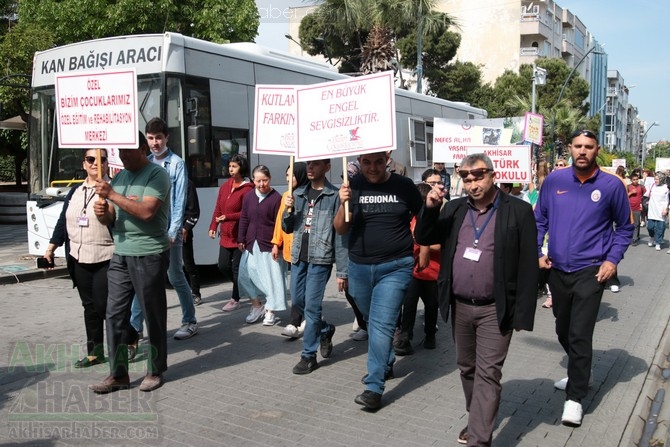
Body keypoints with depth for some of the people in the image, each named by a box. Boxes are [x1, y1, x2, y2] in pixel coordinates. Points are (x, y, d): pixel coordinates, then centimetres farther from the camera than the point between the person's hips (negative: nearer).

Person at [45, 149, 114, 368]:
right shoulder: (75, 191, 14)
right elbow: (63, 221, 17)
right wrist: (51, 246, 15)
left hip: (106, 259, -6)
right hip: (79, 259, 6)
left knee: (104, 304, -6)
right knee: (89, 306, 12)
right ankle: (95, 352, 22)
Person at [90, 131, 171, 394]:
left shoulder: (156, 174, -9)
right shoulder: (119, 177, 14)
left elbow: (146, 212, -22)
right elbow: (110, 218, 14)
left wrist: (112, 195, -18)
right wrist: (102, 213, -9)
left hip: (149, 255, -7)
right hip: (121, 254, 7)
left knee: (153, 315, 4)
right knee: (115, 313, 6)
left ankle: (155, 371, 18)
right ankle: (118, 374, 15)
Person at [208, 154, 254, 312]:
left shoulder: (247, 189, -15)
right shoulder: (225, 186, 9)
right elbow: (218, 208, 12)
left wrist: (227, 217, -25)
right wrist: (213, 226, 4)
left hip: (240, 236, -7)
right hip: (226, 235, 7)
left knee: (237, 267, 3)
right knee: (223, 265, 10)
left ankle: (235, 300, 17)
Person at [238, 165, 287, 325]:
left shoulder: (276, 198, -9)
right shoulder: (249, 197, 7)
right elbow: (244, 219, 12)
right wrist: (241, 239, 8)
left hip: (269, 245, -5)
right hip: (251, 244, 5)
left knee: (271, 277, -1)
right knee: (246, 274, 8)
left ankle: (270, 311, 14)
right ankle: (256, 306, 26)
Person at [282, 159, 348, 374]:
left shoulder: (334, 196, -8)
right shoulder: (298, 194, 11)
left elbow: (340, 235, -9)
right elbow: (288, 228, 14)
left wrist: (342, 271, -12)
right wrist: (288, 210, -7)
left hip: (320, 259, -6)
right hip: (298, 256, 7)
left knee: (312, 306, -4)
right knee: (297, 301, 14)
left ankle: (309, 355, 9)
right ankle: (325, 329, 38)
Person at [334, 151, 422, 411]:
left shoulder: (403, 186, -5)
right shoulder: (353, 186, -2)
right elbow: (341, 230, -3)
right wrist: (344, 204, -20)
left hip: (395, 267, -3)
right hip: (360, 267, 3)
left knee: (382, 325, -10)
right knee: (372, 322, 19)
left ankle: (374, 387, -5)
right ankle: (387, 363, 41)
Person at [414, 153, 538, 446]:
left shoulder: (518, 211, -8)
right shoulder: (454, 209, 6)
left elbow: (528, 265, -9)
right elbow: (423, 239, 7)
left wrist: (523, 314, -12)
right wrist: (430, 208, -10)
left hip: (495, 310, -5)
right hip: (460, 307, 5)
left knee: (488, 374, -3)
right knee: (467, 368, 18)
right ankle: (476, 419, 38)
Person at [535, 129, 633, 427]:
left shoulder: (611, 185, -6)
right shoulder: (554, 180, -1)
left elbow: (624, 228, 5)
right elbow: (540, 219, 10)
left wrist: (612, 260, -6)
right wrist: (537, 252, 1)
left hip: (590, 272, -4)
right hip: (556, 270, 4)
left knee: (580, 335, -8)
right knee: (563, 332, 17)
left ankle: (575, 397, 6)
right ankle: (578, 376, 42)